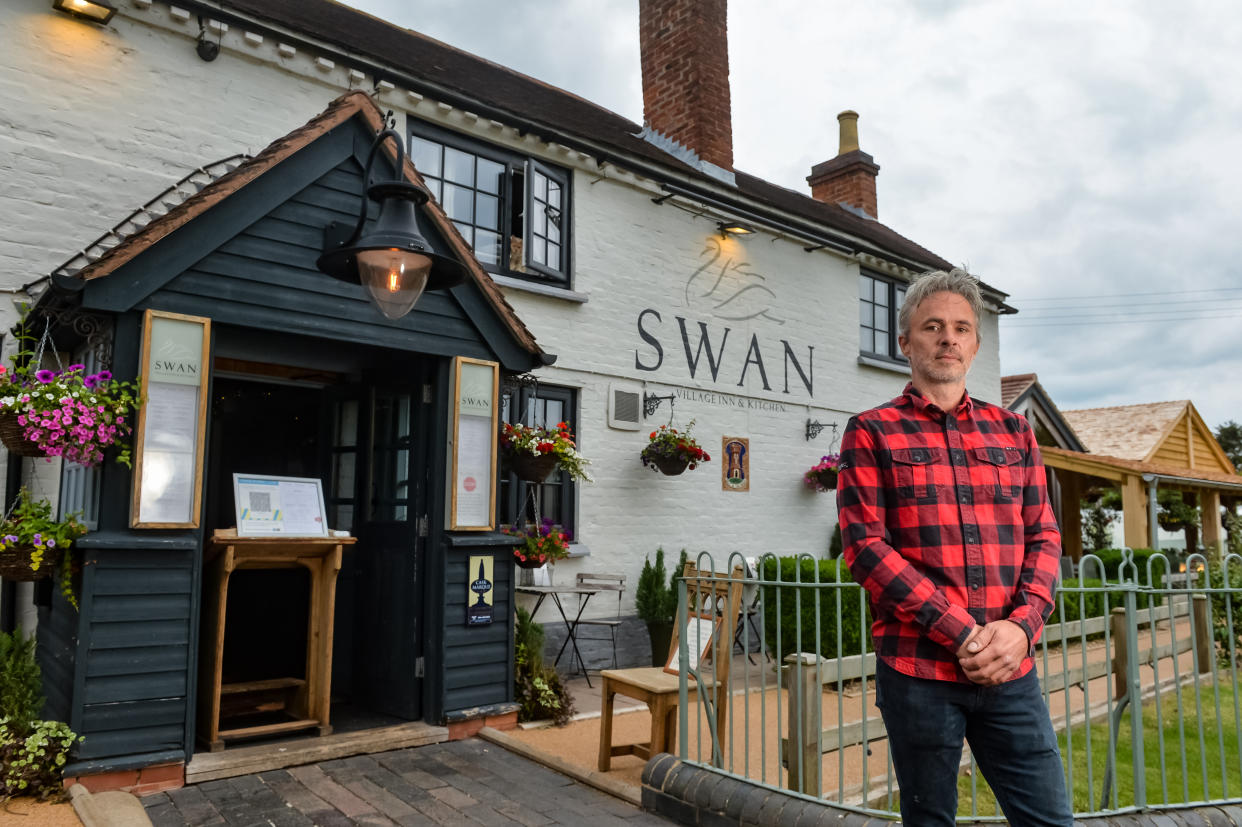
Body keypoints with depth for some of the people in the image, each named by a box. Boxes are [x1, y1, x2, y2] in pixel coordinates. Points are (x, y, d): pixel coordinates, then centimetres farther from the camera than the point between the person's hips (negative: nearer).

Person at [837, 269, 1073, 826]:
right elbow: (865, 546, -8)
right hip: (917, 669, -3)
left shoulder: (1013, 432, 13)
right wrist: (963, 635, -14)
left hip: (1010, 672, 3)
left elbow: (1044, 538, 10)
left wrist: (1020, 627, -8)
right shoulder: (872, 433, 1)